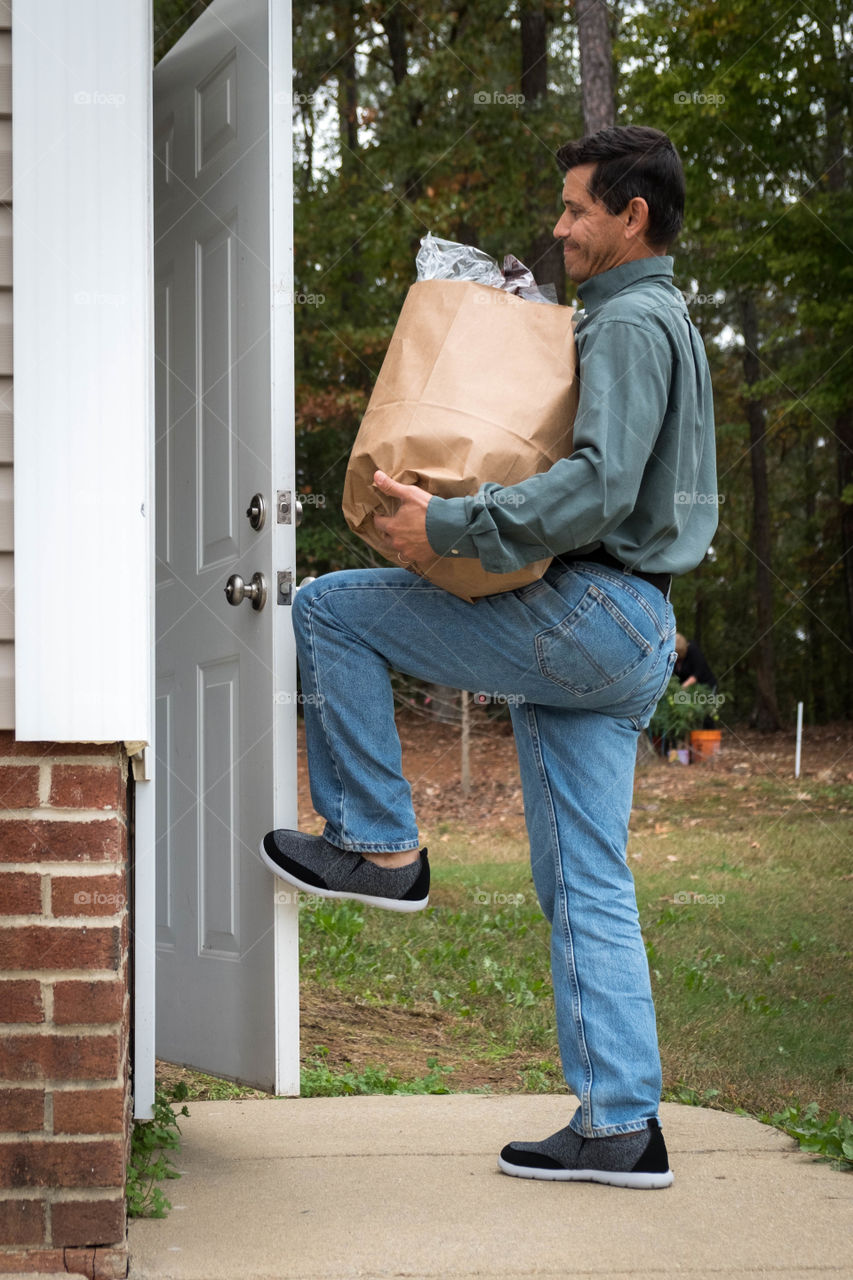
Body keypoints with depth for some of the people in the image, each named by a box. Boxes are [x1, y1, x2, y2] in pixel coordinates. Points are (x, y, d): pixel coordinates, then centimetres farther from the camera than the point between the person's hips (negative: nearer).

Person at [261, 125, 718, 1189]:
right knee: (585, 887, 7)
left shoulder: (631, 325, -10)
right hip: (626, 634, 10)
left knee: (329, 610, -2)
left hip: (587, 615, -10)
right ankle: (621, 1124, 6)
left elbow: (600, 487, -24)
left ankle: (378, 843, 1)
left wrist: (451, 526, -23)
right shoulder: (666, 325, 24)